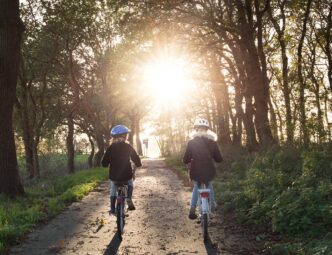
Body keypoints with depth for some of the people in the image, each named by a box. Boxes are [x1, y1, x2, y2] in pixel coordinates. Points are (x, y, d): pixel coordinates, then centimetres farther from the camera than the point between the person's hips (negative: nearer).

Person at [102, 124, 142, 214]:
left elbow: (104, 163, -1)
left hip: (114, 176, 1)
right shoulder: (128, 147, -4)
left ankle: (112, 209, 22)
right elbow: (136, 159, -3)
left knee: (113, 190, 26)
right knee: (130, 184, 30)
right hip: (126, 175, -1)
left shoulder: (110, 148, -1)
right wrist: (138, 164, 18)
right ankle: (129, 200, 9)